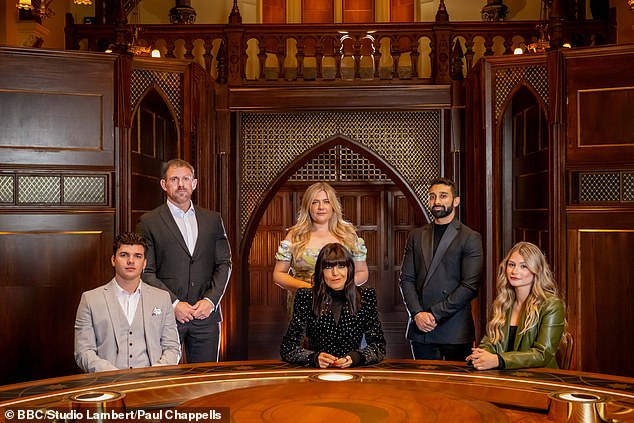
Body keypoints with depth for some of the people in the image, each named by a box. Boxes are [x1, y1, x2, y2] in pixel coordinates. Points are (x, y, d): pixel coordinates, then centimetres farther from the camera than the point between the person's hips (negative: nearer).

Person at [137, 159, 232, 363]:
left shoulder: (212, 219, 12)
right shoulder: (149, 222, 2)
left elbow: (224, 264, 9)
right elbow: (146, 272, -3)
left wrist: (210, 300, -5)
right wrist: (174, 304, -12)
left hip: (206, 314, 3)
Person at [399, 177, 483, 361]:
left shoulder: (470, 238, -2)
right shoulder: (416, 236, 12)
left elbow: (470, 286, -9)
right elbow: (406, 279, 8)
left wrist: (435, 314, -12)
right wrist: (417, 313, -7)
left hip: (454, 331, -4)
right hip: (420, 328, 4)